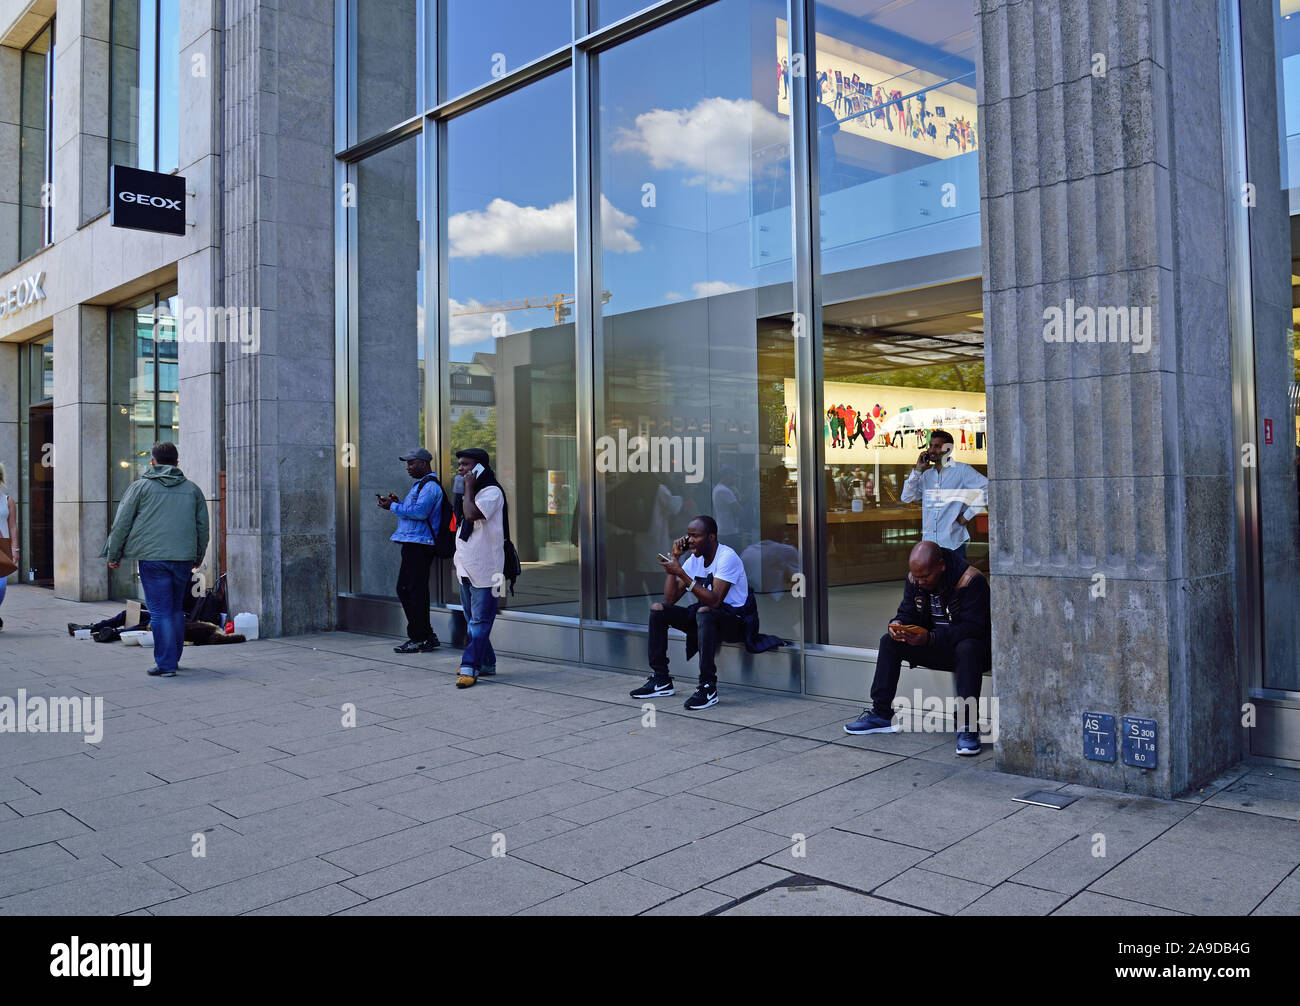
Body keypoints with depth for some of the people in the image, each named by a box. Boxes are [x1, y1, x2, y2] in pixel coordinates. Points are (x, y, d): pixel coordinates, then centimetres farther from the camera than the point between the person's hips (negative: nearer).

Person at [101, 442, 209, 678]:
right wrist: (198, 557, 29)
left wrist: (113, 555, 12)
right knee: (176, 609, 15)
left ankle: (166, 664, -4)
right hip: (183, 559, 4)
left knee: (160, 612, -2)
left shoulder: (140, 486, 3)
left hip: (152, 557, -3)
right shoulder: (192, 489, 13)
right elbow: (203, 527, 17)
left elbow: (122, 523, 2)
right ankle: (173, 658, 23)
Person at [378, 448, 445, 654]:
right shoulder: (421, 485, 23)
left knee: (415, 592, -7)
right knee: (404, 589, 12)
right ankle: (427, 636, 17)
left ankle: (419, 639, -1)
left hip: (420, 546, -11)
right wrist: (396, 503, 11)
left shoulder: (430, 486, -11)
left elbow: (419, 512, -23)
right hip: (413, 545, 11)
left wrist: (393, 506, -15)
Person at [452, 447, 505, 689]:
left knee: (479, 620, -7)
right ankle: (487, 663, 21)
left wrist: (468, 488, -14)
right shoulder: (467, 493, 18)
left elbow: (472, 514, -27)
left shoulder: (491, 492, -10)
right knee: (473, 620, 13)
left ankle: (470, 667, -8)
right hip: (466, 567, 9)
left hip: (484, 569, -9)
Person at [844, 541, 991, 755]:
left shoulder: (971, 580, -22)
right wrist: (898, 624, -20)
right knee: (889, 642, -9)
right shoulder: (915, 578, -2)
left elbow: (972, 627, -28)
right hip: (934, 648, 6)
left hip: (970, 644, -6)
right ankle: (881, 715, -7)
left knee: (968, 649, -39)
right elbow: (908, 613, 6)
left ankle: (967, 725, -35)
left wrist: (930, 638, -37)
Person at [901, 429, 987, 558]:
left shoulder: (962, 470, -1)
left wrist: (967, 516, -10)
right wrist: (918, 470, 3)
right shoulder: (926, 474, 15)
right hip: (928, 543, 5)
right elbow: (907, 497, 9)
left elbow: (986, 488, -11)